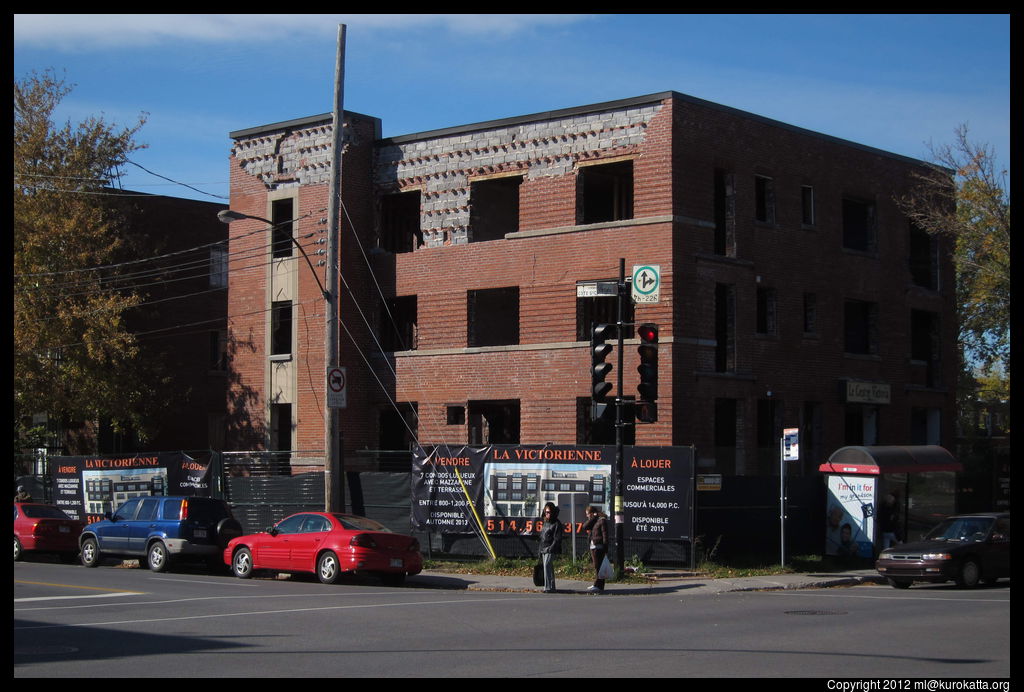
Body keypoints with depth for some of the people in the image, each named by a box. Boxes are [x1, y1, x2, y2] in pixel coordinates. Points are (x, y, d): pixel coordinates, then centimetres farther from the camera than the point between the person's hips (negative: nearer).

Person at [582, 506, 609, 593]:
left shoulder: (602, 520, -9)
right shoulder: (593, 521, 17)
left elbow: (605, 534, -12)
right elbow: (585, 527, 4)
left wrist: (605, 549, -16)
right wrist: (592, 518, 0)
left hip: (599, 546, -9)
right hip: (593, 546, 9)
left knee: (598, 566, -9)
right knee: (596, 566, 11)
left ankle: (598, 586, -10)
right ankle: (597, 585, 15)